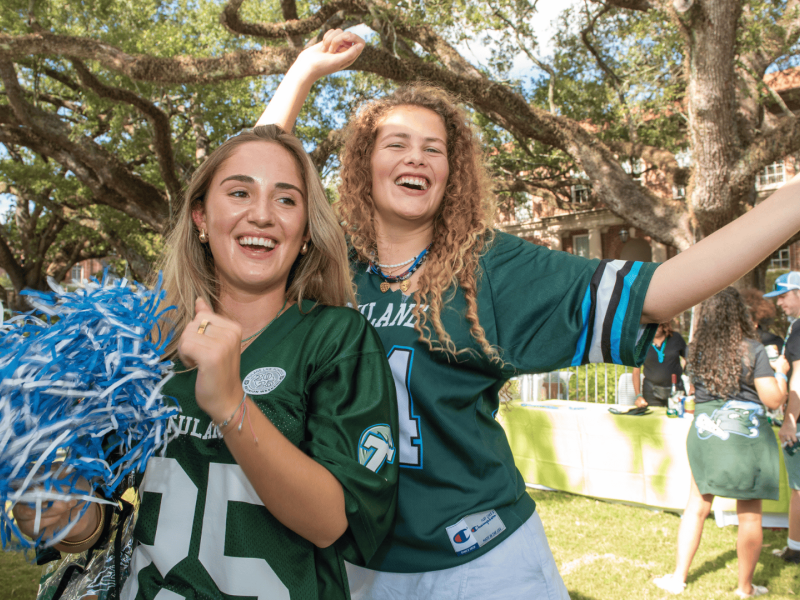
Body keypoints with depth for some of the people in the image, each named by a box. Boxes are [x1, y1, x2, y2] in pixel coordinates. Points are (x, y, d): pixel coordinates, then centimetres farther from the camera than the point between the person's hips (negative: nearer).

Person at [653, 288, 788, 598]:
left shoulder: (697, 351, 1)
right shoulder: (753, 349, -11)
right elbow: (774, 400, -7)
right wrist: (780, 371, 9)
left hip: (704, 433, 4)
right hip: (746, 435, -3)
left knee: (697, 507, 14)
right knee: (749, 515, 10)